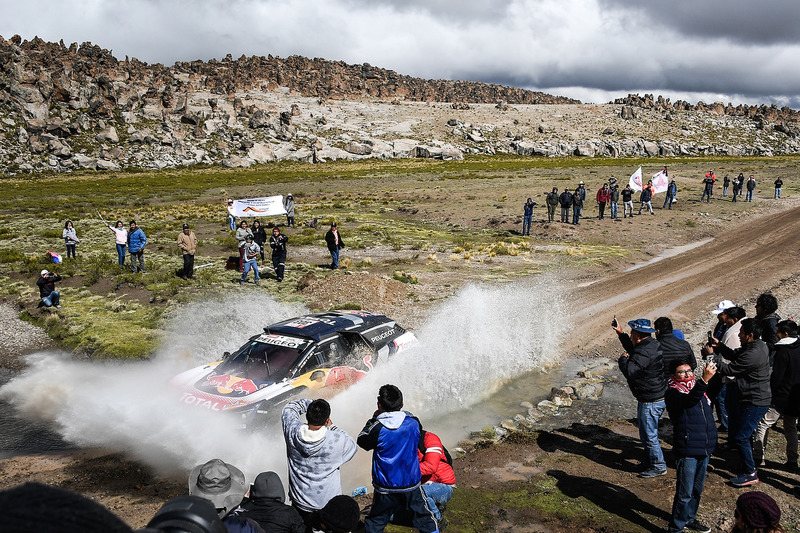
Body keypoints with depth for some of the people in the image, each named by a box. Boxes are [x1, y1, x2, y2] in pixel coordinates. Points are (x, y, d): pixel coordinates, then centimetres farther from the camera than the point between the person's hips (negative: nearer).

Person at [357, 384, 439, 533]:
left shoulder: (378, 428, -20)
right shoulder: (413, 422, -12)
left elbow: (361, 441, -2)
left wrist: (373, 419, 5)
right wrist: (400, 412, 10)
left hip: (384, 487, -1)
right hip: (411, 484, 2)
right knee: (424, 517, 18)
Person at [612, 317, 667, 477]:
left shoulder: (644, 352, -26)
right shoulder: (653, 344, 7)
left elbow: (629, 371, -32)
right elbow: (633, 349, 26)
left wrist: (623, 359, -13)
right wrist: (620, 333, 25)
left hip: (650, 401, -11)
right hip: (658, 397, 11)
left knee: (648, 435, 1)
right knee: (648, 432, 22)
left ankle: (658, 466, 13)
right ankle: (649, 461, 34)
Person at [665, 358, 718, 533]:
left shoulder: (699, 389, 13)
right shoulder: (672, 393, -12)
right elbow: (688, 400, -35)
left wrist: (711, 444, 25)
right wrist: (704, 380, -46)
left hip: (704, 449, 8)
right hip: (687, 451, -8)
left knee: (697, 489, 20)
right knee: (685, 492, -5)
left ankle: (690, 519, 37)